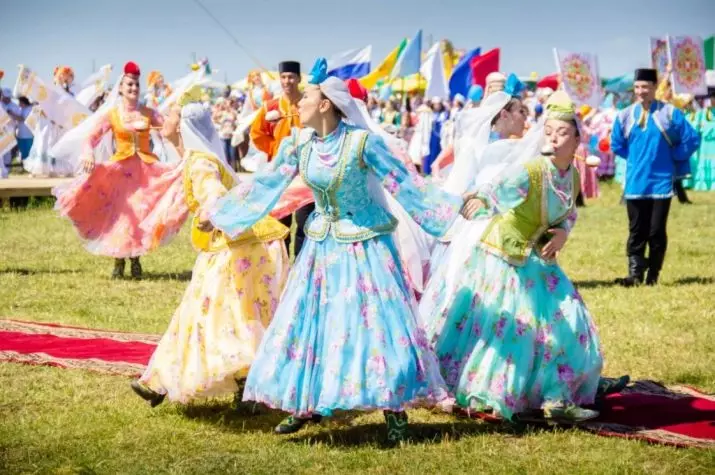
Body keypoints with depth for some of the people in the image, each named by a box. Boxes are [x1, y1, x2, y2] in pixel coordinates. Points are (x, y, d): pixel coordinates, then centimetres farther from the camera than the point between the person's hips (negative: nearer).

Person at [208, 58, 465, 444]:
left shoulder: (361, 142, -17)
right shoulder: (298, 144, -3)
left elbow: (404, 184, -15)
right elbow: (264, 186, 8)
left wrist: (452, 207, -22)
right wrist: (217, 213, 12)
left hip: (365, 242, -5)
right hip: (322, 242, 5)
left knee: (376, 321, -4)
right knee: (306, 320, 6)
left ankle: (395, 409, 7)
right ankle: (307, 405, 18)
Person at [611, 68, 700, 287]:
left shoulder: (670, 113, -7)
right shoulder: (625, 116, 2)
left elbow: (692, 139, -3)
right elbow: (617, 145, 16)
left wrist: (671, 158, 0)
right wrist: (638, 158, 10)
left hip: (661, 182, -2)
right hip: (635, 184, 2)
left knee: (656, 231, 1)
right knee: (637, 231, 4)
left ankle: (653, 275, 12)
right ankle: (635, 274, 7)